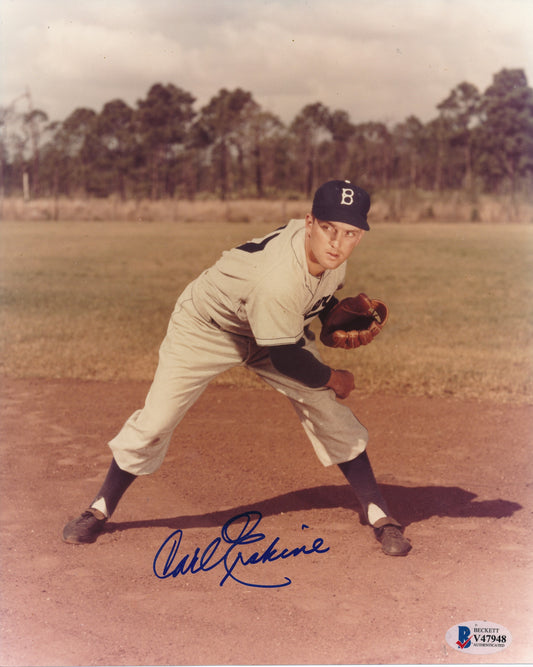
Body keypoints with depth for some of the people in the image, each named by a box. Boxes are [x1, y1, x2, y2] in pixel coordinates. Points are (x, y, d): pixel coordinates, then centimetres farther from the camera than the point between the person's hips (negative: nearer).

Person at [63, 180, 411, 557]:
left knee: (331, 413, -3)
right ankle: (101, 510, 17)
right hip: (205, 328, -6)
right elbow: (286, 359, -31)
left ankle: (379, 515, 10)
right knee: (155, 422, -7)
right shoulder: (278, 279, -43)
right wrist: (332, 379, -15)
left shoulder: (332, 254, -20)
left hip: (277, 326, 6)